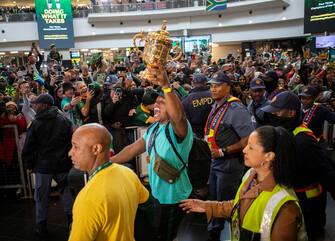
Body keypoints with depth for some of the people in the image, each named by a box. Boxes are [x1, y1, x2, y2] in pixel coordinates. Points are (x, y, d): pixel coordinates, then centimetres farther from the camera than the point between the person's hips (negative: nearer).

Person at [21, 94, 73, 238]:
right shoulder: (64, 120, -2)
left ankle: (41, 226, 19)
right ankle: (72, 220, 19)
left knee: (42, 197, 10)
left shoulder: (36, 123, -10)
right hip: (62, 164, 2)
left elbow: (28, 147, -6)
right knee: (66, 192, 15)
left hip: (43, 165, -2)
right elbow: (71, 142, 1)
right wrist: (69, 161, 10)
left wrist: (29, 164, 6)